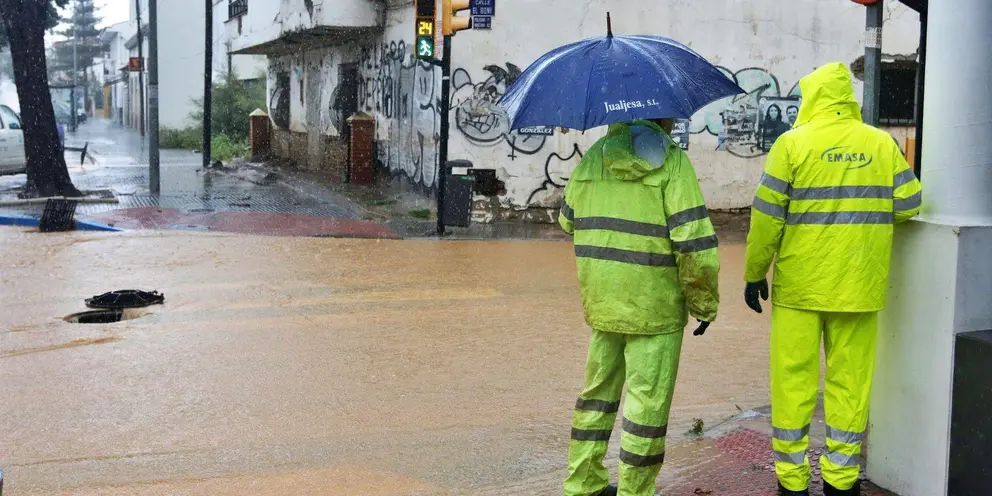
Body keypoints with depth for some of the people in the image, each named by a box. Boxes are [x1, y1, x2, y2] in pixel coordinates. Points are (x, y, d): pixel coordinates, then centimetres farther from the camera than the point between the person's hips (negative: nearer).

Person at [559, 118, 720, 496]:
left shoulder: (592, 158, 5)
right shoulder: (671, 162, -12)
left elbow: (569, 220, 18)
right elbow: (694, 242, -17)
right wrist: (705, 304, -6)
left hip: (600, 304, 6)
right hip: (654, 308, -6)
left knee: (599, 391, 19)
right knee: (648, 404, 3)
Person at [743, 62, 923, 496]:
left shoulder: (793, 143, -5)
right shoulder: (881, 144, 3)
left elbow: (767, 216, -7)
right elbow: (907, 205, 3)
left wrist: (754, 273, 2)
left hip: (799, 286, -2)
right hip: (860, 287, 3)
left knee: (794, 380, 5)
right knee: (849, 381, 10)